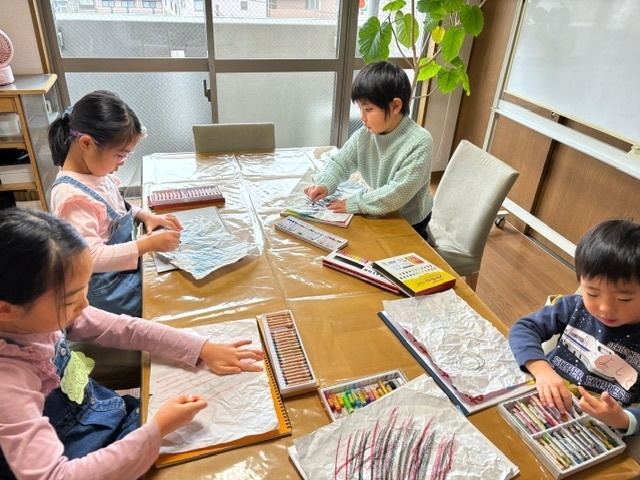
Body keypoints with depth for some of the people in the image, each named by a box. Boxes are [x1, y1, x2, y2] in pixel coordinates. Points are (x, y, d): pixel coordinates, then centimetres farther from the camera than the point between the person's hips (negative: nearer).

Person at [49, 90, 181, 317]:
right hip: (105, 290, -8)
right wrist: (148, 243, -31)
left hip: (125, 267, 8)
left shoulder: (95, 171, -1)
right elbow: (92, 257, -31)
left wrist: (145, 216, 0)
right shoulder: (72, 196, -28)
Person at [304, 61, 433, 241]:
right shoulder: (365, 134, -9)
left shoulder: (419, 142, -26)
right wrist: (324, 184, -20)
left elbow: (399, 192, -30)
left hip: (408, 224, -5)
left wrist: (355, 204, -29)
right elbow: (340, 163, 1)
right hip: (379, 216, 5)